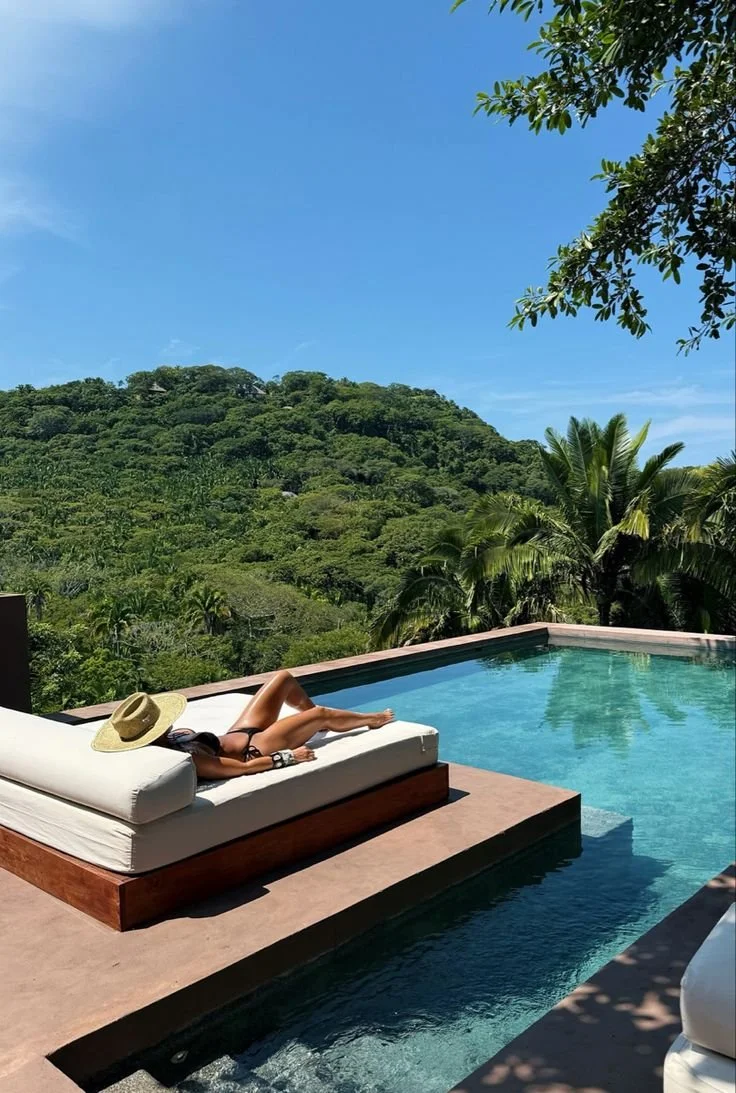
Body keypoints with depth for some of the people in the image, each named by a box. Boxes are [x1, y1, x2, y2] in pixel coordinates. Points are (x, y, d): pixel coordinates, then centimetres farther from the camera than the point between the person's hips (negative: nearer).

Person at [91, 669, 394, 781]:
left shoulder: (163, 740, -16)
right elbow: (245, 767, -31)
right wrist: (290, 755, -23)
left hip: (236, 735, 8)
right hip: (252, 749, -8)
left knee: (283, 678, 12)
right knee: (320, 715, 3)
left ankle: (317, 724, 40)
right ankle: (371, 719, 36)